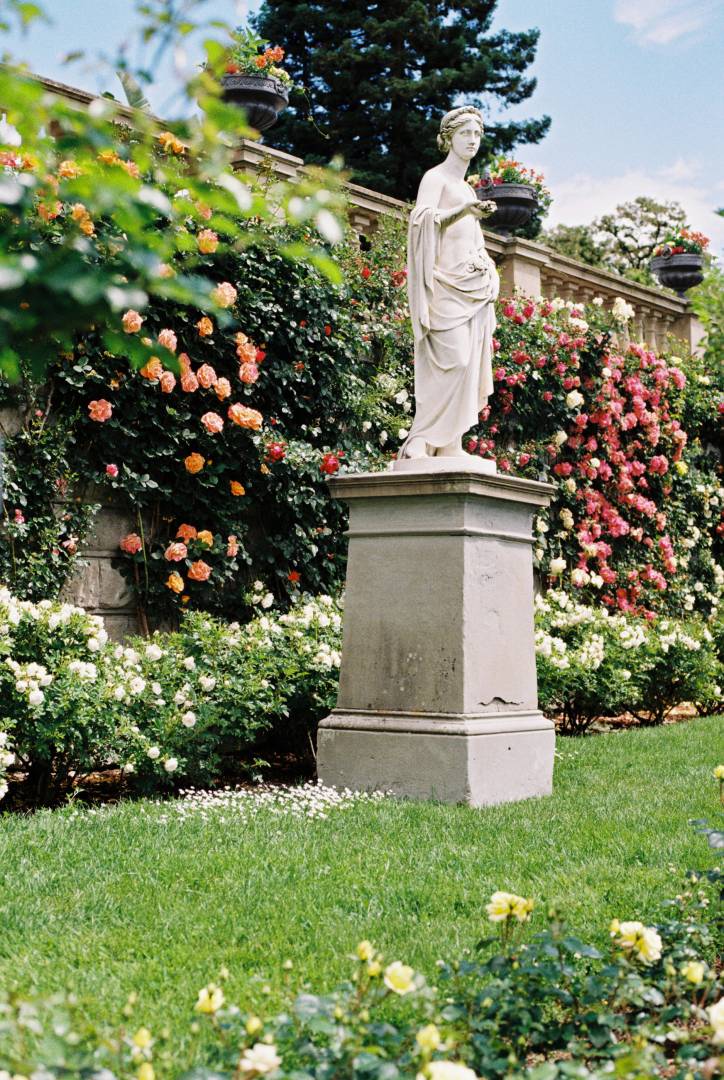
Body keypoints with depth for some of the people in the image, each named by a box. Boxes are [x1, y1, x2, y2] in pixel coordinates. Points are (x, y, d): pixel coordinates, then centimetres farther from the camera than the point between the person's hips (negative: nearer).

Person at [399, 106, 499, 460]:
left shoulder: (467, 188, 26)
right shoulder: (435, 177, 2)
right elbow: (422, 219, -16)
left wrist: (489, 278, 19)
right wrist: (463, 210, -31)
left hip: (472, 288, 8)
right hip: (446, 281, -8)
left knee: (468, 366, -1)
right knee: (453, 361, -20)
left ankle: (446, 448, -3)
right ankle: (422, 443, -20)